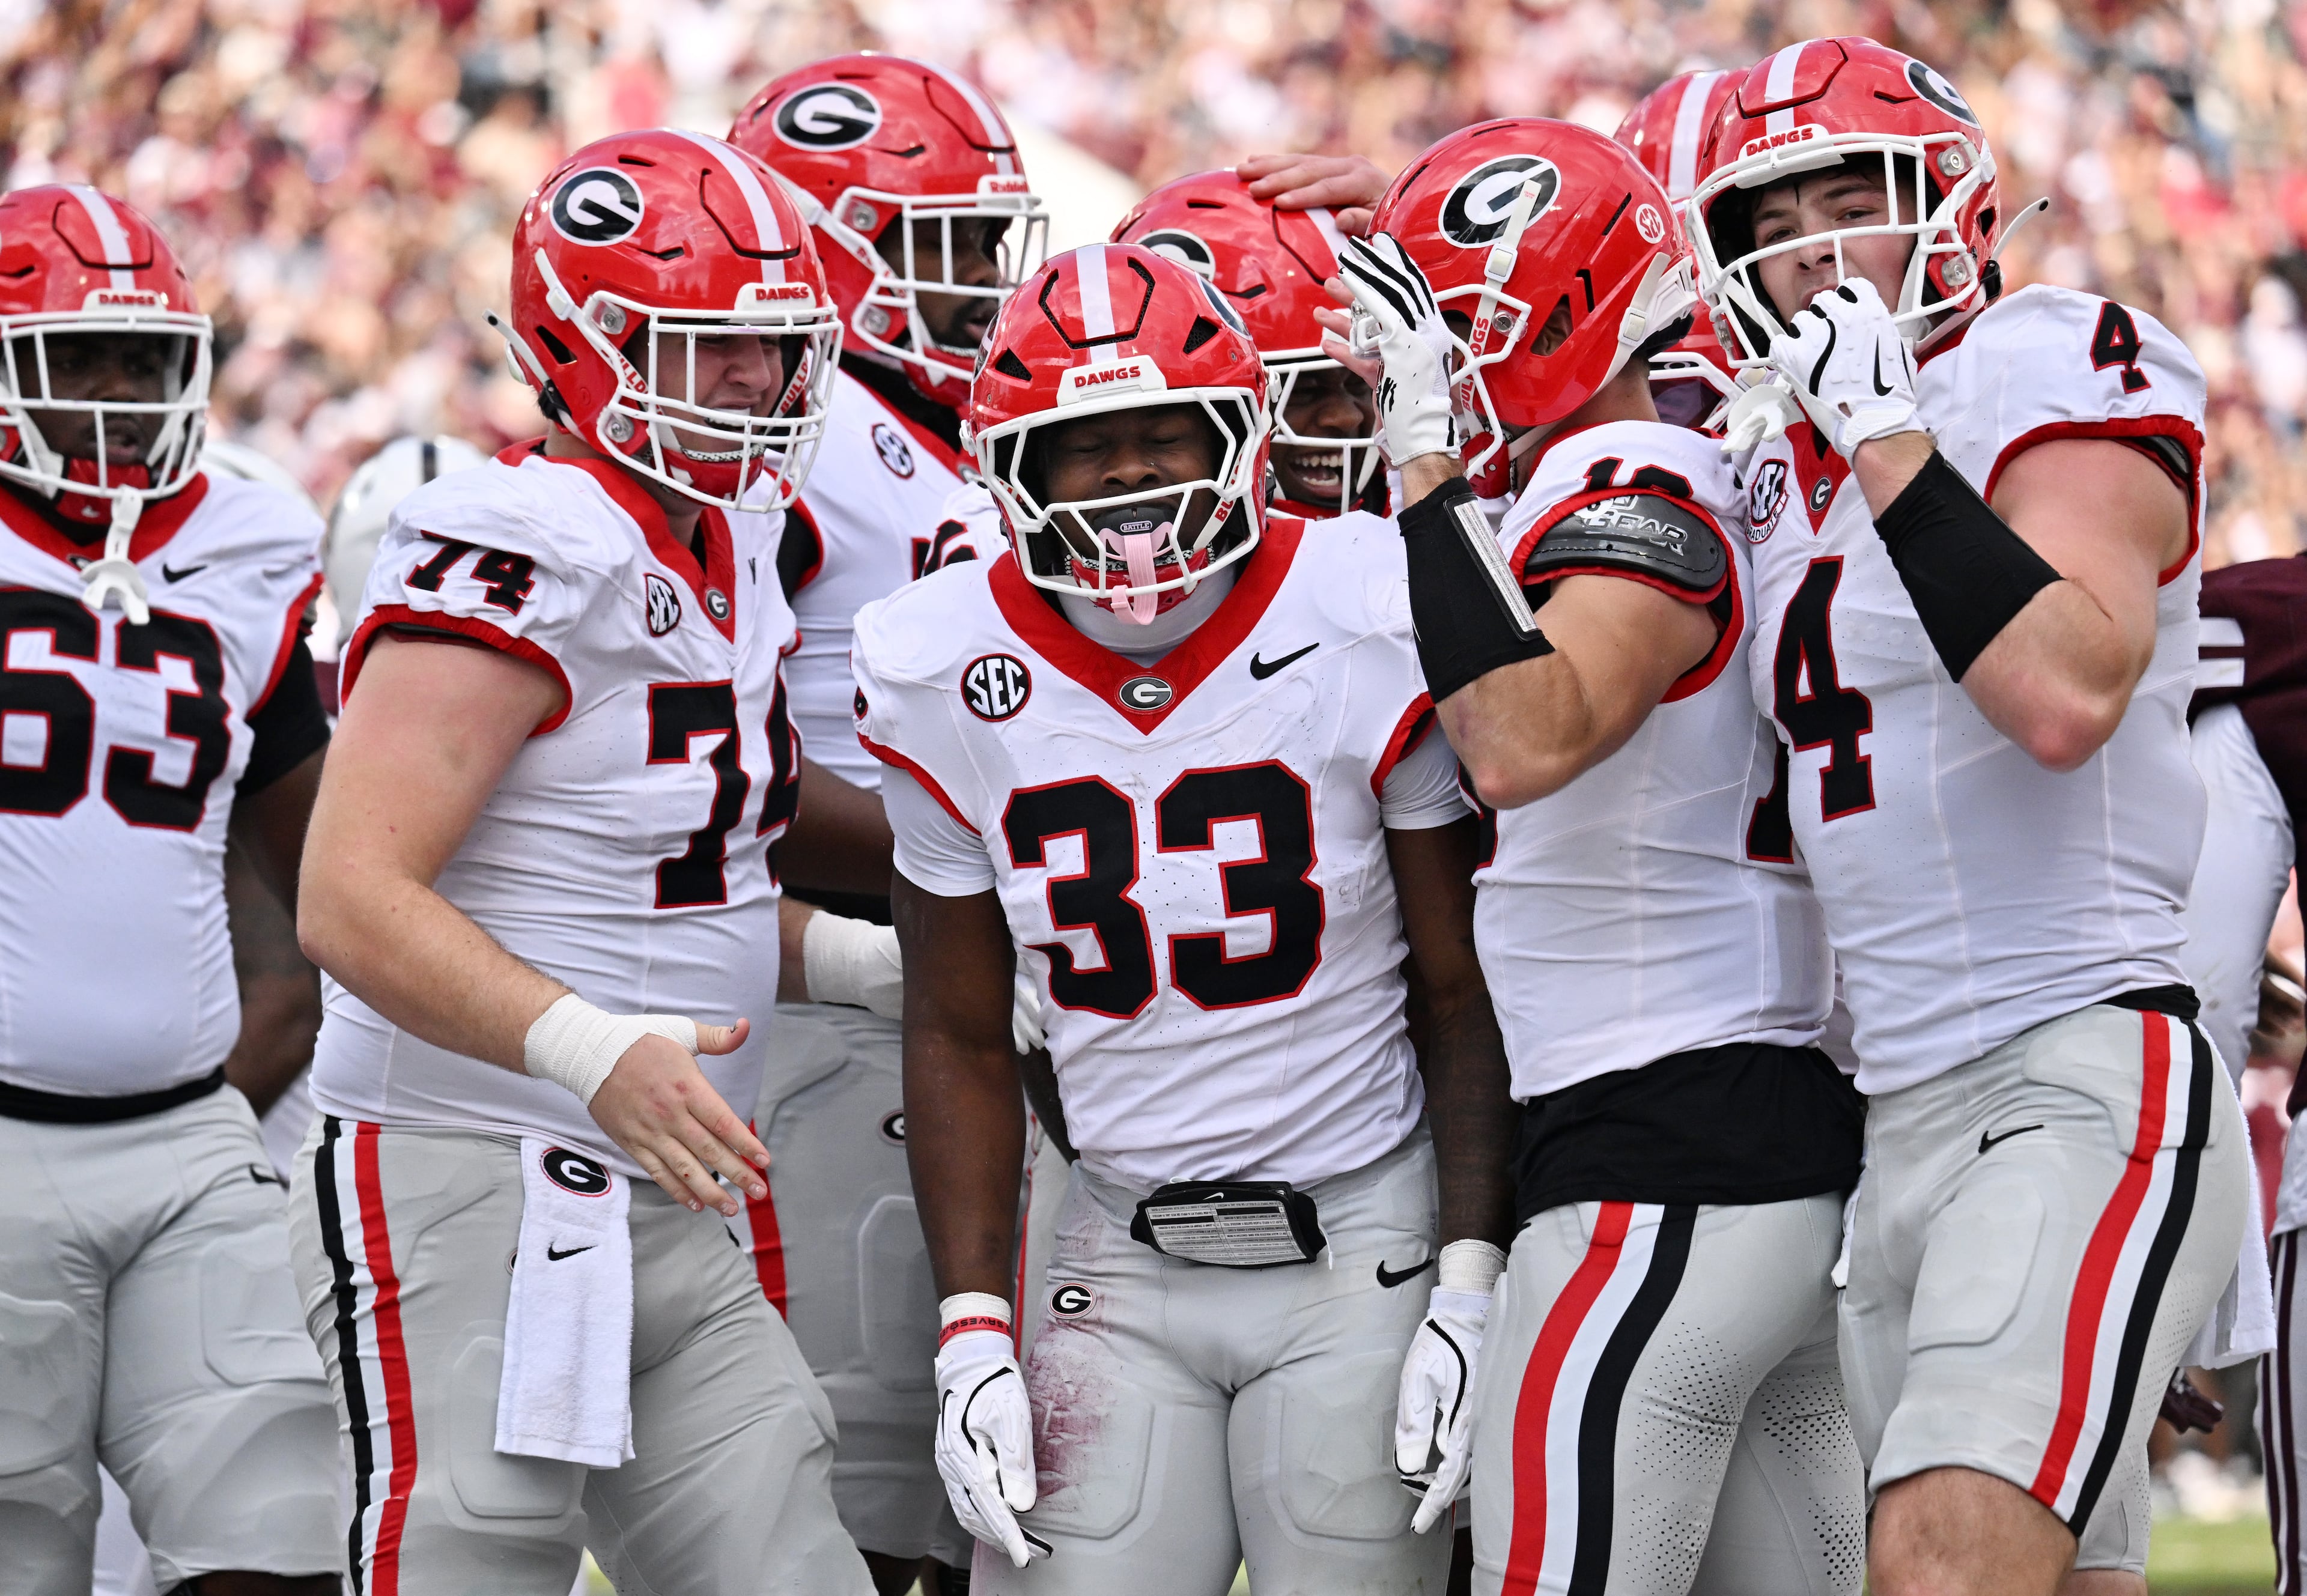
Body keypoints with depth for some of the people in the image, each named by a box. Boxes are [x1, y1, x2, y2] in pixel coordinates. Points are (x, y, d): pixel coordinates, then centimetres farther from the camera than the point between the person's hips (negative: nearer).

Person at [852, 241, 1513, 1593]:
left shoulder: (1371, 629, -10)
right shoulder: (949, 679, -2)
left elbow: (1471, 990, -3)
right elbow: (961, 1039, 7)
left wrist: (1471, 1291, -10)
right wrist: (973, 1340, 0)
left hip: (1362, 1246, -2)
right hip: (1123, 1263, 3)